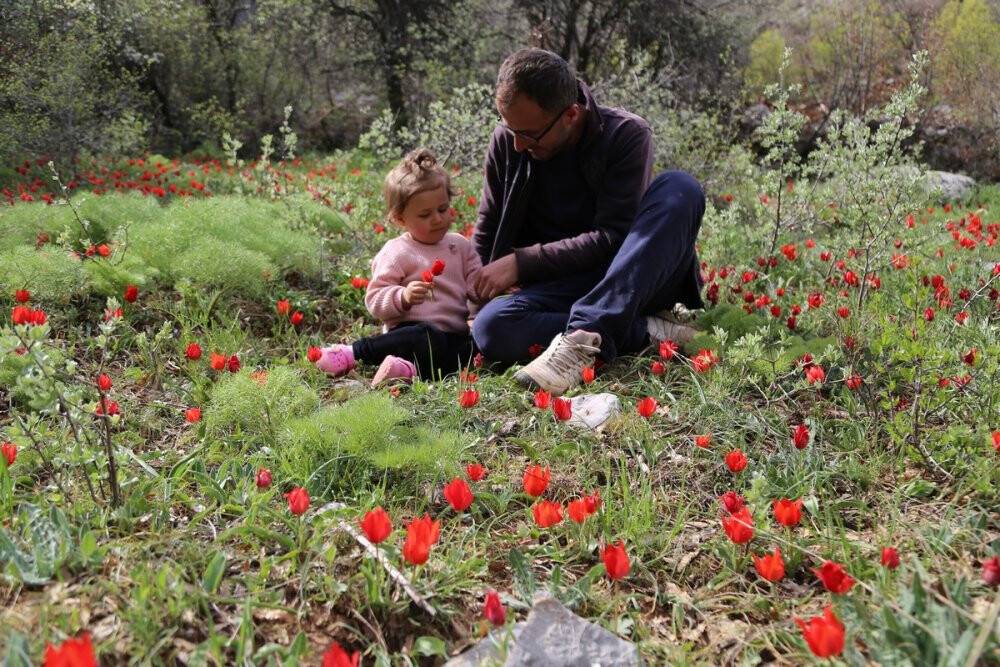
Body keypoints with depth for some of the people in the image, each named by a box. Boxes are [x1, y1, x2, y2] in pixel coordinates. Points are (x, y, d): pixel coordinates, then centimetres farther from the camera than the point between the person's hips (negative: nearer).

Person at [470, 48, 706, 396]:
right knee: (490, 328, -29)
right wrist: (475, 291, -7)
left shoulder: (627, 135, -11)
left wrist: (521, 262, -19)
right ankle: (647, 331, -26)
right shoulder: (506, 141, -1)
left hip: (635, 282, -1)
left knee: (679, 187, -29)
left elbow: (611, 237, -17)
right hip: (561, 286, 2)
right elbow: (486, 236, 8)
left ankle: (585, 335, -40)